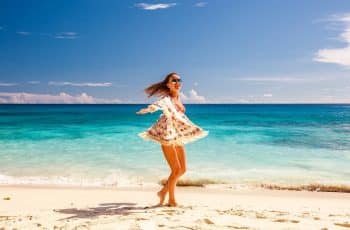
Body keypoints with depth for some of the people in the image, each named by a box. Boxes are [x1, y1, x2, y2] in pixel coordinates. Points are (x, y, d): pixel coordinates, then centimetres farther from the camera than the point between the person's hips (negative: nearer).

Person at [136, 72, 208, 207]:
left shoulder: (178, 97, 5)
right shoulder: (166, 99, -18)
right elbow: (157, 104, -41)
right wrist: (147, 110, -61)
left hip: (178, 137, 8)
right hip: (167, 137, -8)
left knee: (182, 169, 11)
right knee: (176, 169, -5)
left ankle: (163, 192, 27)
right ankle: (171, 200, 14)